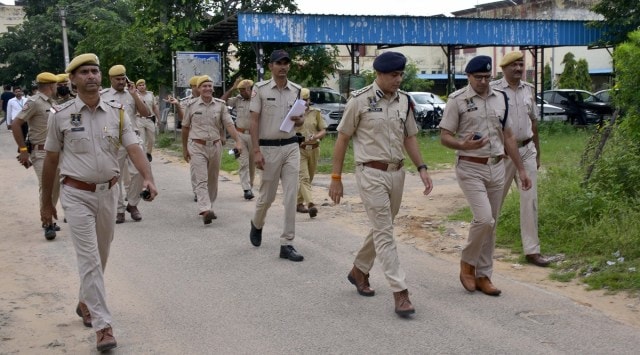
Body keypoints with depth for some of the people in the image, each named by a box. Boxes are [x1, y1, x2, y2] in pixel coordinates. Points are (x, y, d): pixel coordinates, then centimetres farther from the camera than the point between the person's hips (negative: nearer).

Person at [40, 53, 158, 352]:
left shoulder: (117, 112, 1)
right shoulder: (61, 116, -4)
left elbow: (133, 149, -9)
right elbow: (51, 160, 4)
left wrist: (148, 178, -28)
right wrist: (47, 202, 8)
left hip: (108, 192, 3)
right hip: (77, 194, -3)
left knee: (101, 255, 17)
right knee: (89, 259, -8)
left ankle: (86, 302, 41)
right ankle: (103, 325, -7)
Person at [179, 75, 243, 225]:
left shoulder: (220, 105, 3)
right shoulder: (191, 106, 0)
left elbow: (229, 124, -4)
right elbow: (185, 128, 9)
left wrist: (238, 141, -19)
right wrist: (184, 149, 12)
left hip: (215, 146, 3)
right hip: (197, 146, -3)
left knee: (213, 180, 13)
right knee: (201, 180, -13)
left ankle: (209, 207, 28)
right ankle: (205, 210, -25)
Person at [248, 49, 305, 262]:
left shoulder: (296, 90, 7)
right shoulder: (260, 89, -3)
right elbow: (254, 121, -6)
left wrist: (299, 120, -9)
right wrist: (256, 151, -13)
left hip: (291, 147, 3)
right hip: (269, 148, -3)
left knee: (291, 197, -2)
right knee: (267, 195, 7)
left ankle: (287, 244, 3)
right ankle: (257, 224, 39)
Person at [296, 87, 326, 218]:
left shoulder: (315, 112, 7)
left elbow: (323, 130, 8)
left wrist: (316, 136, -12)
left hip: (314, 149, 4)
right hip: (299, 149, -4)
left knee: (309, 178, 12)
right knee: (304, 178, -14)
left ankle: (299, 202, 30)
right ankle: (310, 204, -23)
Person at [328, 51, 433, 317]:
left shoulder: (404, 101, 6)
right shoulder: (360, 100, -9)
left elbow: (409, 137, 15)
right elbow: (342, 139, -4)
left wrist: (422, 169, 4)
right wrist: (336, 178, -4)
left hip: (397, 173, 6)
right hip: (371, 174, -6)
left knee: (381, 229, 16)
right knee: (384, 233, -6)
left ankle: (359, 271, 37)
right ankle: (400, 293, -6)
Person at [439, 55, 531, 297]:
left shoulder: (500, 99, 10)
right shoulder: (457, 100, -5)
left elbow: (507, 136, 15)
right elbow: (444, 137, -6)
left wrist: (520, 169, 13)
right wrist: (464, 145, -26)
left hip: (497, 168, 5)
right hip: (470, 169, -5)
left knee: (490, 225, 8)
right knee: (484, 219, -17)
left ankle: (483, 275, 19)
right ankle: (467, 263, 7)